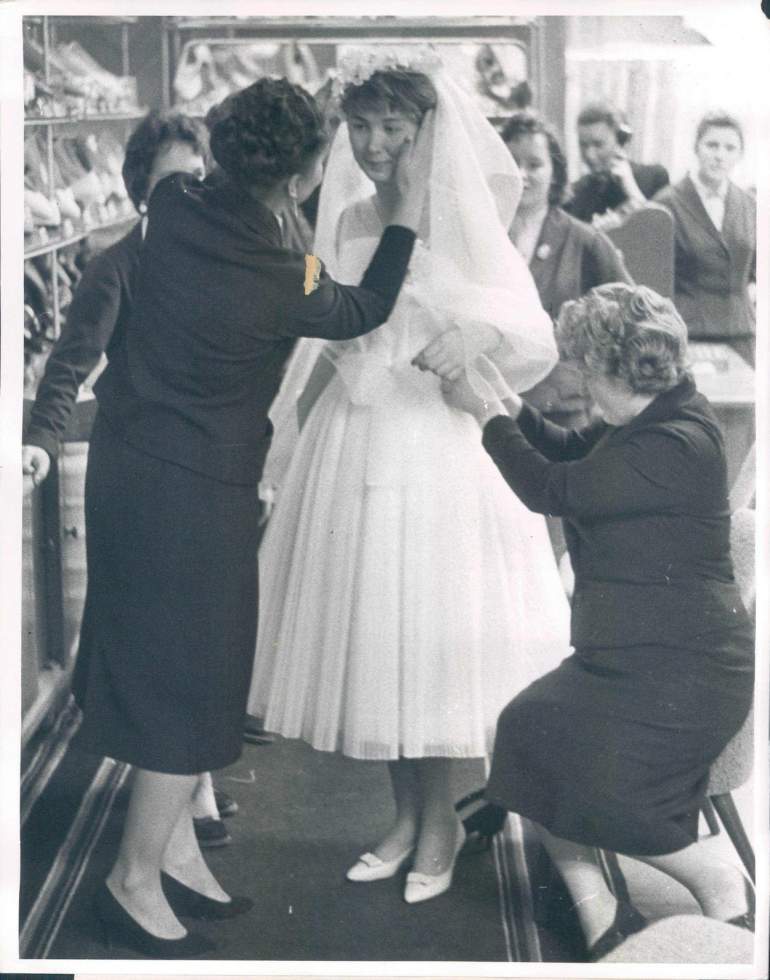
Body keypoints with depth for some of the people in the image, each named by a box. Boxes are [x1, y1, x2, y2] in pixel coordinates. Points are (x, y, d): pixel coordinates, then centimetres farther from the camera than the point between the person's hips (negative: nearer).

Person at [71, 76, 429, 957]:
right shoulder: (286, 282, -19)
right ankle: (135, 882, 18)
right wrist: (409, 204, 7)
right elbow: (366, 311, 2)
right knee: (189, 683, 7)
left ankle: (173, 849, 32)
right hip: (195, 490, -7)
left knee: (154, 659, 18)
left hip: (124, 462, 7)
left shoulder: (175, 203, -6)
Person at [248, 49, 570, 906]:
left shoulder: (463, 218, -5)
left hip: (436, 449, -5)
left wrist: (479, 334, -29)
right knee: (365, 628, 7)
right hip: (350, 445, 5)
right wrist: (292, 422, 17)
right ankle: (405, 814, 23)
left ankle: (439, 820, 18)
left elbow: (536, 338, -10)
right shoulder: (346, 218, 9)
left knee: (429, 629, 0)